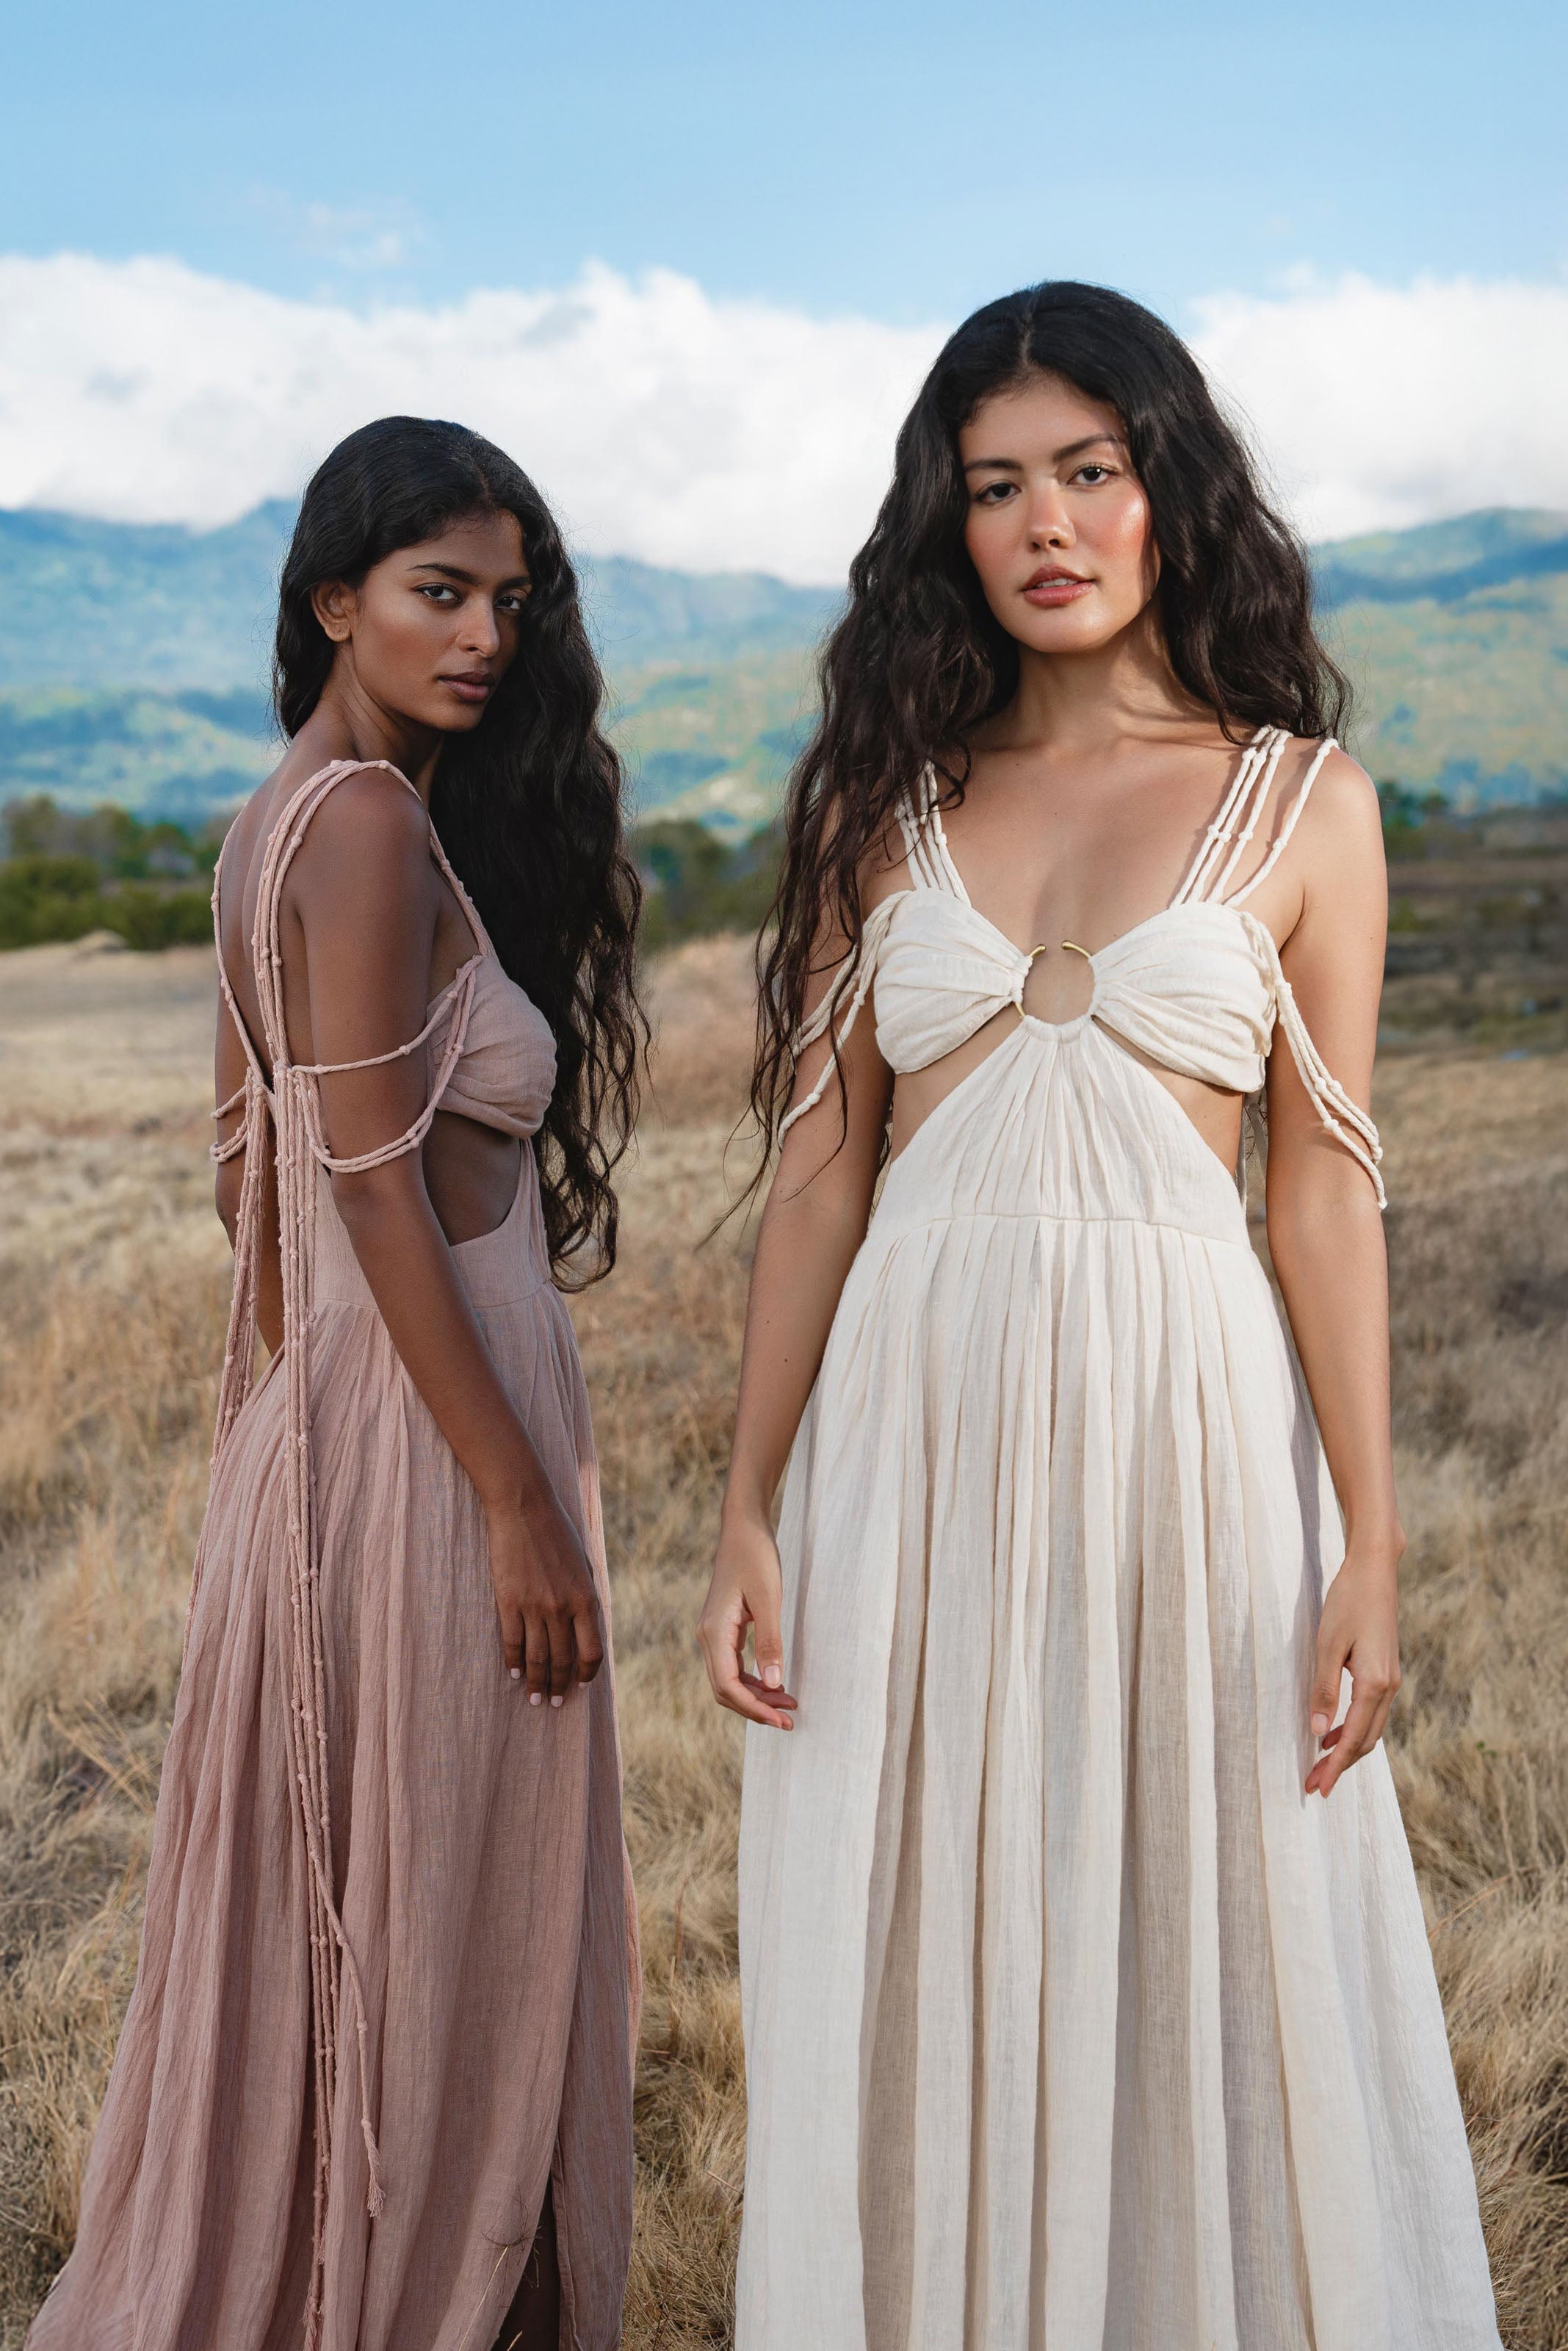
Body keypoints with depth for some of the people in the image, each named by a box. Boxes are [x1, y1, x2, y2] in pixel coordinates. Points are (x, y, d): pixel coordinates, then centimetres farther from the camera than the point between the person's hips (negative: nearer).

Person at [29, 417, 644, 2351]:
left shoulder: (278, 818, 12)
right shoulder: (373, 820, -16)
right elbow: (376, 1184, -20)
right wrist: (519, 1502, -18)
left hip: (317, 1415, 10)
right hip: (424, 1424, -10)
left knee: (328, 1896, 21)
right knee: (433, 1917, 6)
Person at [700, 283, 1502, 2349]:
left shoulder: (1299, 799, 4)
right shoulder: (887, 798, 8)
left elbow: (1326, 1192, 1)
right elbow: (821, 1174, 7)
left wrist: (1370, 1541, -4)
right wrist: (747, 1512, 2)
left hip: (1183, 1415, -1)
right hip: (912, 1418, 2)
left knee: (1199, 1945, 7)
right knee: (928, 1954, 9)